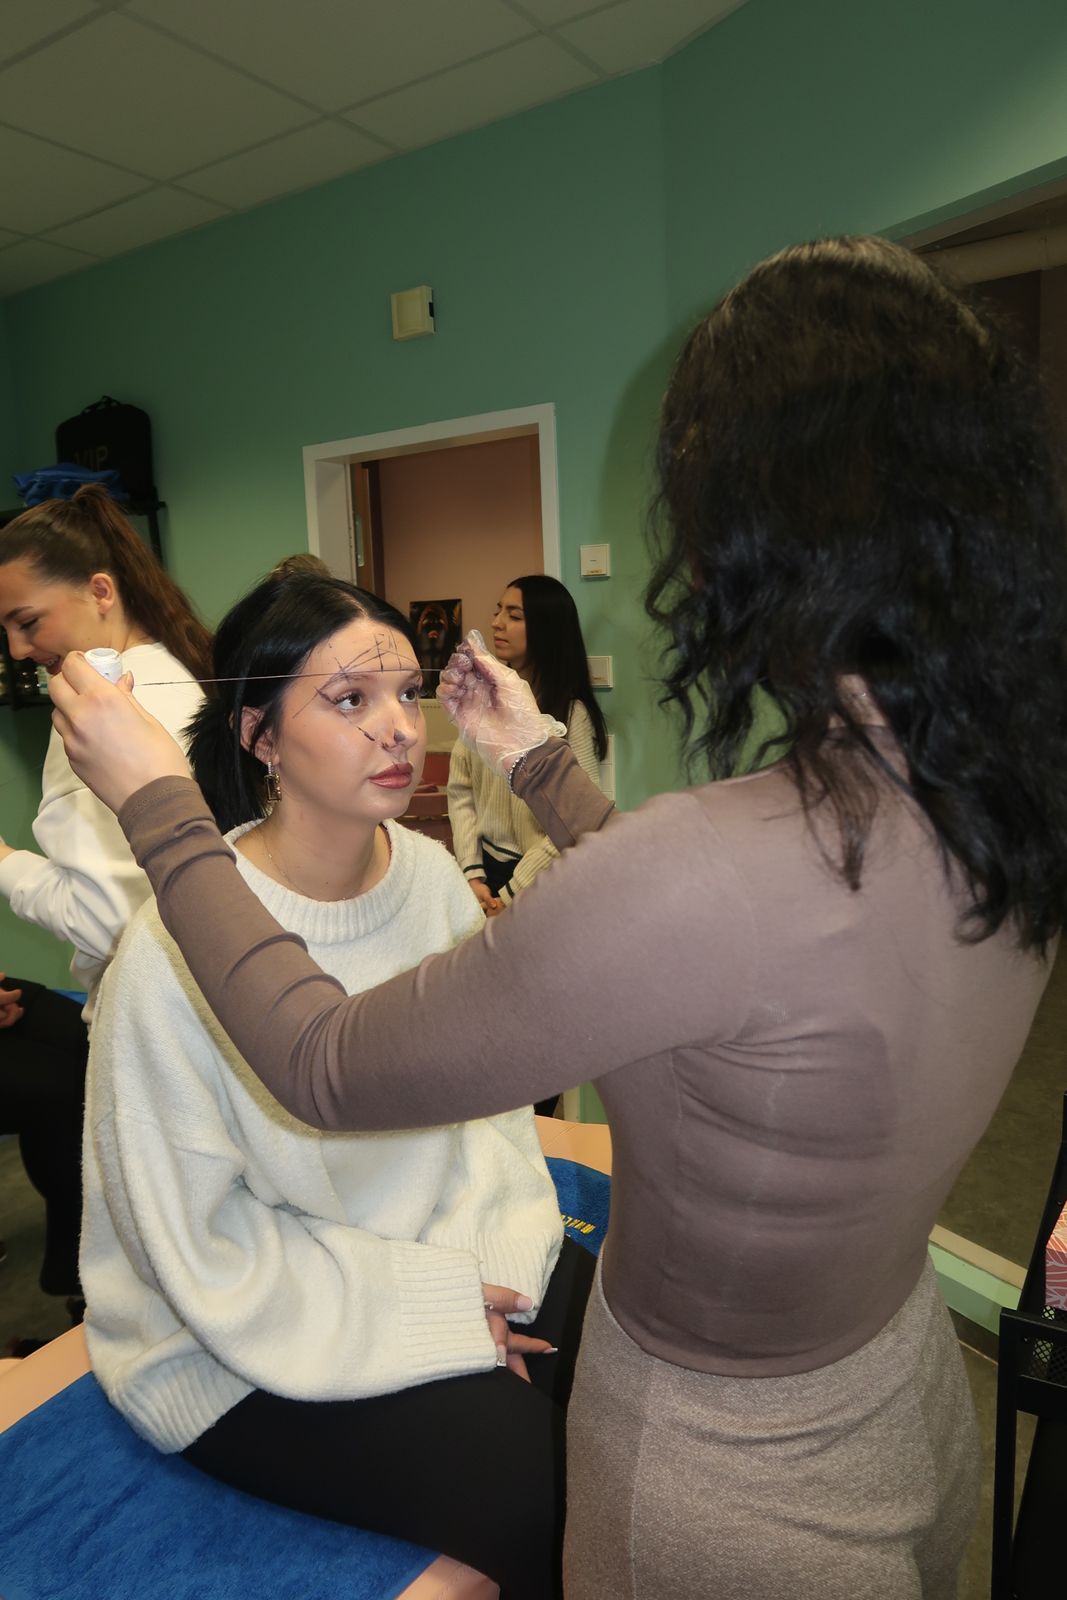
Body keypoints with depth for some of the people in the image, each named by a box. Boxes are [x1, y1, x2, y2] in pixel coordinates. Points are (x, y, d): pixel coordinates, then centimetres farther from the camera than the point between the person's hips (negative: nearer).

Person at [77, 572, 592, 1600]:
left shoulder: (430, 873, -9)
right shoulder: (177, 953, -26)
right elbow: (203, 1247, -18)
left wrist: (479, 1259, -11)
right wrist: (429, 1305, -16)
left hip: (442, 1250, 5)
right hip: (242, 1338, -5)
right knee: (538, 1482, -16)